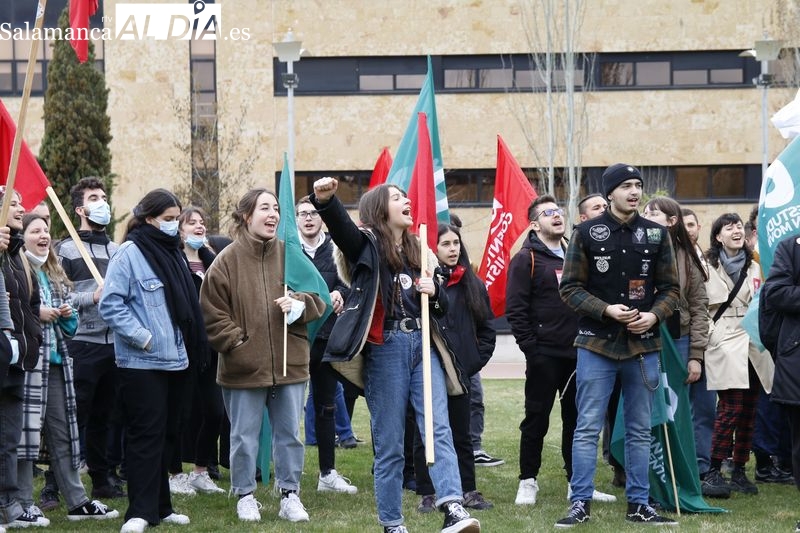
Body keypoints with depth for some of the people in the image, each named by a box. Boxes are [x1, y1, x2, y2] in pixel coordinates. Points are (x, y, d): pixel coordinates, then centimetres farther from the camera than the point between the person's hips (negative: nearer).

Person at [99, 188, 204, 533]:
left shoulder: (173, 253, 15)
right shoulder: (129, 255, -10)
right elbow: (111, 305, -16)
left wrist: (194, 346, 13)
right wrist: (142, 337, -19)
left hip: (175, 361, 8)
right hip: (142, 363, -8)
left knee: (166, 435, 12)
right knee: (146, 436, -8)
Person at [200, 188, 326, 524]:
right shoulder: (227, 260, -5)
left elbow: (319, 299, 8)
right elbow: (214, 315, -4)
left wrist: (300, 304, -12)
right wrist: (237, 344, -11)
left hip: (290, 364, 2)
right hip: (243, 367, -2)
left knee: (290, 433, 9)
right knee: (245, 436, 7)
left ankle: (290, 494, 21)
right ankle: (245, 496, 21)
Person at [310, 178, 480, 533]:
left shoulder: (419, 251, 19)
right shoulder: (367, 244, 3)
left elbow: (443, 307, 23)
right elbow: (340, 225, -21)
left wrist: (433, 291, -1)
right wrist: (324, 200, -42)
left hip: (423, 345, 5)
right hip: (385, 348, -4)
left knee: (438, 430, -9)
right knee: (389, 442, 1)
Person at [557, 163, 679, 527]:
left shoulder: (656, 234, 6)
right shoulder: (587, 233, -2)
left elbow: (670, 288, 9)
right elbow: (570, 289, -3)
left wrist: (654, 315, -9)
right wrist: (606, 310, -16)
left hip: (643, 345, 3)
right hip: (597, 345, -3)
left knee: (640, 430, 9)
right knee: (588, 428, -2)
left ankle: (638, 504, 16)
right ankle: (580, 504, 4)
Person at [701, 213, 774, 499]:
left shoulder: (753, 268, 19)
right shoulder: (707, 267, 2)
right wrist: (707, 333, -10)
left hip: (753, 344, 6)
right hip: (724, 344, -6)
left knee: (748, 412, 4)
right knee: (731, 409, -17)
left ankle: (739, 472, 12)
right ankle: (713, 473, -14)